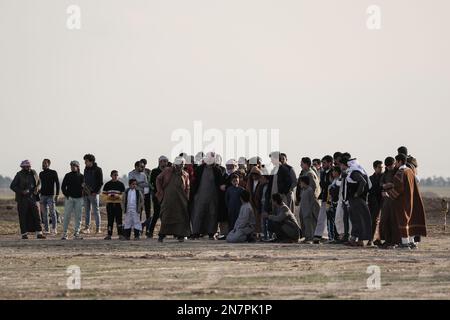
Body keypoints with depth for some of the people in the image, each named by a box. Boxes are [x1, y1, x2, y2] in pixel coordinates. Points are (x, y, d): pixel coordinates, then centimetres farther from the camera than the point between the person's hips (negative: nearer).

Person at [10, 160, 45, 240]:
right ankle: (24, 234, 8)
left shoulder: (33, 173, 5)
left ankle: (39, 233, -3)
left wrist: (37, 188, -3)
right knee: (23, 216, 0)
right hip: (22, 199, -3)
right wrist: (21, 191, -19)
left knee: (36, 215, -3)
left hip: (32, 198, 3)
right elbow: (12, 186, -6)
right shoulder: (19, 175, -7)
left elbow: (38, 182, 19)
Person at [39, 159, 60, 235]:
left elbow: (57, 184, -2)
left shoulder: (53, 173, 0)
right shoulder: (41, 174, 14)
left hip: (51, 195, -5)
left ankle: (54, 228, -6)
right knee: (44, 213, 2)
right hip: (43, 195, 5)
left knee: (52, 212, -9)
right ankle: (46, 229, 5)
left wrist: (57, 194, -10)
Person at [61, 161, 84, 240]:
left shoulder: (81, 176, 10)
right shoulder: (68, 176, 7)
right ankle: (64, 233, -3)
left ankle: (76, 233, 5)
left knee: (78, 216, 1)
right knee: (67, 216, -4)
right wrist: (66, 195, -7)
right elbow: (63, 186, 5)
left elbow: (83, 186, 6)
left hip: (79, 198, 1)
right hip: (69, 198, -1)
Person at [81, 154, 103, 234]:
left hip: (94, 194, -6)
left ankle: (98, 228, 1)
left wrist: (95, 192, -15)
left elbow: (100, 183, -8)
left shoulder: (98, 170, -5)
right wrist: (83, 189, 8)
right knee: (87, 211, 6)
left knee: (96, 211, -3)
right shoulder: (86, 169, 14)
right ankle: (87, 228, 7)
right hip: (86, 194, 6)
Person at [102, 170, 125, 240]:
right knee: (110, 219, 4)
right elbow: (104, 192, 10)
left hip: (118, 203, -2)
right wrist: (109, 195, -10)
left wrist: (118, 196, -15)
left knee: (119, 219, -4)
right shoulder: (107, 184, 10)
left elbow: (123, 193, 3)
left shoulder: (121, 184, 5)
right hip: (109, 203, 2)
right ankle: (109, 234, 6)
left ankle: (120, 234, -1)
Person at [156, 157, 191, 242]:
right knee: (166, 217, 0)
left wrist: (186, 198, 3)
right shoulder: (167, 171, 5)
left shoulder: (185, 175, 8)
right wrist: (160, 192, 4)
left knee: (181, 217, -4)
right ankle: (162, 235, 7)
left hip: (180, 200, 1)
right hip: (167, 199, -1)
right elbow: (158, 179, 12)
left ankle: (180, 235, 2)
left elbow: (187, 188, 14)